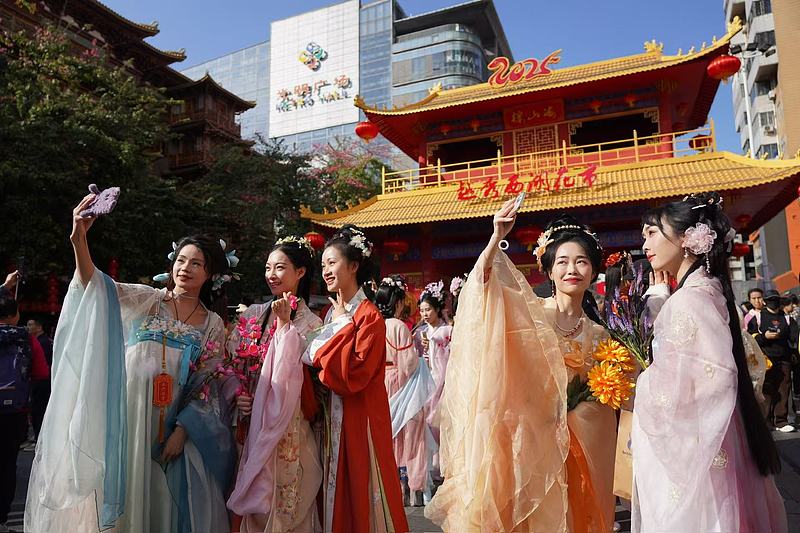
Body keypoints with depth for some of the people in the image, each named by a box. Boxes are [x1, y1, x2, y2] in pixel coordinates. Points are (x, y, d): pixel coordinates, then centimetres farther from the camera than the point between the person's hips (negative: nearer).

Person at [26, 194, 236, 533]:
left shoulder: (213, 325, 3)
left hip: (169, 425, 1)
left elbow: (206, 385, 2)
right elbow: (95, 285, -16)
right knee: (123, 495, 5)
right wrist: (79, 237, -32)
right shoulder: (147, 300, 0)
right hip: (126, 419, -1)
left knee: (163, 502, 7)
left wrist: (181, 431, -7)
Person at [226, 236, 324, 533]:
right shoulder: (253, 314, 6)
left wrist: (284, 323, -13)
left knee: (282, 501, 4)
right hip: (248, 423, 3)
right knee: (250, 500, 10)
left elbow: (292, 373, -12)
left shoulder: (310, 324, -2)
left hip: (285, 427, -3)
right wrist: (237, 396, -11)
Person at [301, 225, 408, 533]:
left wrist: (320, 349, -15)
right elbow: (319, 364, 12)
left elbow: (355, 375, -22)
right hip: (332, 417, 7)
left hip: (359, 418, -7)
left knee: (360, 490, 5)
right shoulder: (331, 313, 9)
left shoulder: (369, 316, -14)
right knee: (337, 493, 16)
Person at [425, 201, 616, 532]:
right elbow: (482, 287, -23)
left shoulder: (598, 336, 8)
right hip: (528, 440, -3)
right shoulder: (529, 313, -4)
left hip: (575, 450, 4)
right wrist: (497, 237, -35)